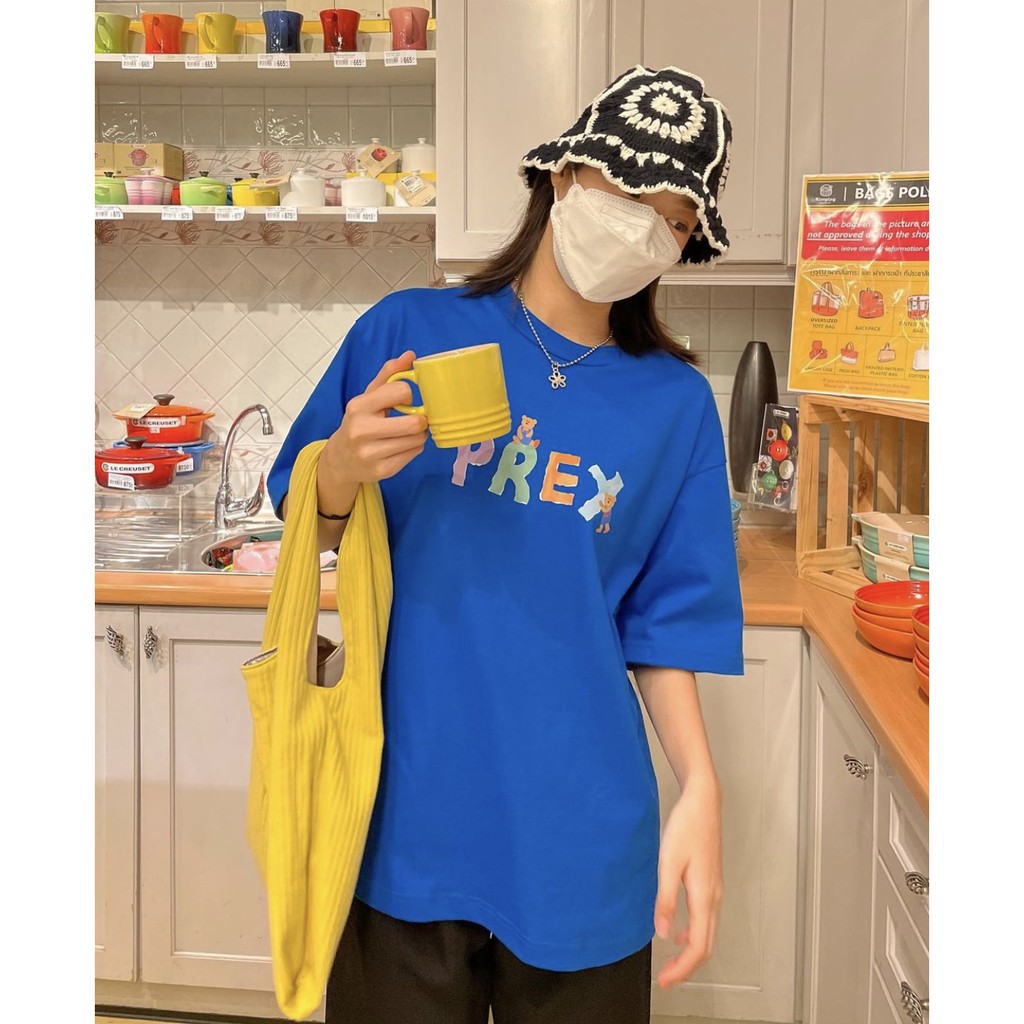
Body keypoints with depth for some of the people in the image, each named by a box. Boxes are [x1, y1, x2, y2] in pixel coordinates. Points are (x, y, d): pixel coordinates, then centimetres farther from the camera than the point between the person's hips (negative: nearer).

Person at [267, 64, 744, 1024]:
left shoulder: (677, 404, 0)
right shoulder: (408, 330, -3)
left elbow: (660, 623, 3)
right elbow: (309, 530, 4)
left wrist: (699, 788, -10)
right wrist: (343, 471, -18)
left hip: (578, 837, 1)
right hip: (408, 811, 0)